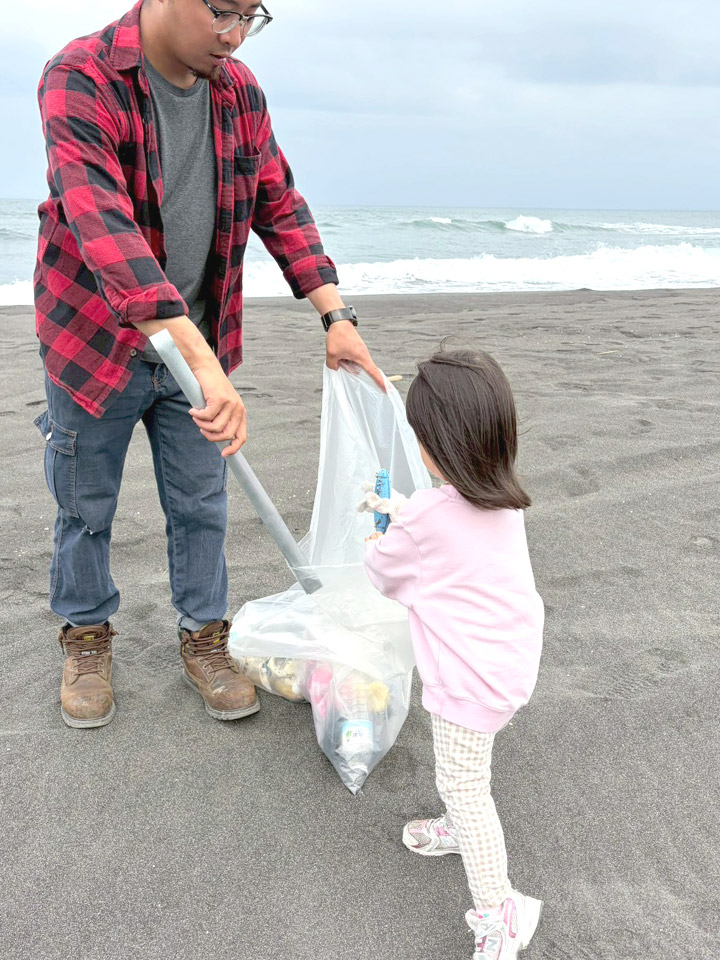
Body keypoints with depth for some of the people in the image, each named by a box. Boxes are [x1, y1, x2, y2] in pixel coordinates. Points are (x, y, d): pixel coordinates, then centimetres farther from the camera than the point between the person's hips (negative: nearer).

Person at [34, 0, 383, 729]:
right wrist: (204, 363, -45)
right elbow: (105, 229, -35)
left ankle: (204, 640, 30)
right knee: (86, 507, 12)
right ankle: (87, 640, 35)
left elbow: (279, 205, 4)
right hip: (95, 341, -4)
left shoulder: (239, 91, -3)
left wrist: (336, 317, -8)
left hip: (197, 343, 4)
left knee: (201, 506, 11)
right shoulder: (81, 79, -23)